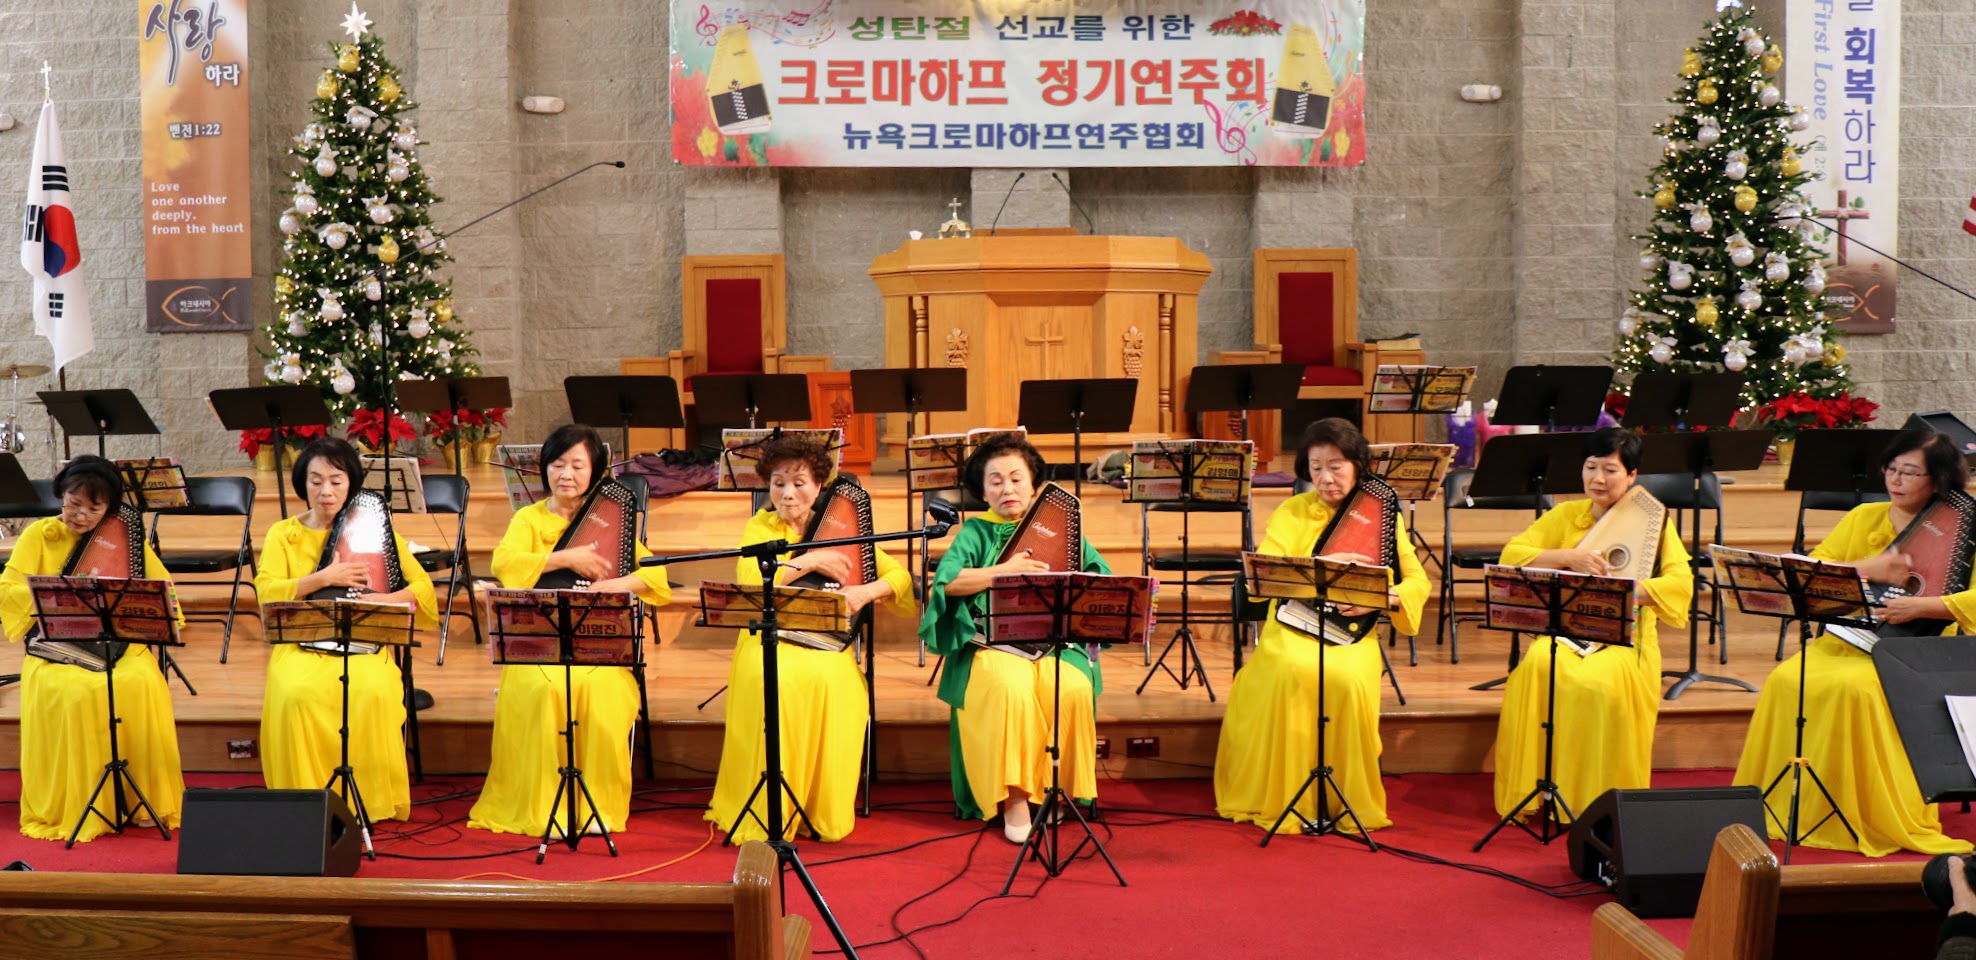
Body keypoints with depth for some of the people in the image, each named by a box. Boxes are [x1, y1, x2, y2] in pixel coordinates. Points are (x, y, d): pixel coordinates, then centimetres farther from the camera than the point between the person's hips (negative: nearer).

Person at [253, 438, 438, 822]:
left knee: (373, 694, -33)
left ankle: (370, 801, -19)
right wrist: (321, 579, -14)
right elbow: (266, 592, -4)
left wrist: (388, 599, -12)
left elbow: (422, 586, 8)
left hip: (364, 642, 0)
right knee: (296, 695, -34)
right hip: (301, 644, 0)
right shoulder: (283, 534, 12)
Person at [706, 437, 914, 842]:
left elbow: (899, 575, 7)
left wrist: (866, 591, -13)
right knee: (774, 683, -37)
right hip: (768, 640, -1)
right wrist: (811, 560, -15)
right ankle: (764, 816, -22)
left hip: (827, 642, 2)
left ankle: (826, 814, -16)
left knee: (831, 681, -34)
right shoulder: (760, 527, 8)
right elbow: (749, 583, -13)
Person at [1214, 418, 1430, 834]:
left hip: (1352, 631, 1)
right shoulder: (1293, 512, 5)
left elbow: (1418, 581, 5)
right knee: (1291, 673, -33)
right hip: (1293, 625, -1)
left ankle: (1352, 803, -14)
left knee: (1349, 680, -32)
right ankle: (1282, 800, -20)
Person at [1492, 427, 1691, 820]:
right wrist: (1568, 557, -16)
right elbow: (1511, 555, -1)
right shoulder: (1565, 515, 13)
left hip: (1625, 634, -2)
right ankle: (1531, 794, -23)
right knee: (1537, 668, -33)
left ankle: (1599, 802, -21)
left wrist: (1629, 591, -25)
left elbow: (1681, 582, -8)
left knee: (1600, 683, -36)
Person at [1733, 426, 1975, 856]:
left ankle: (1871, 818, -23)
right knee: (1785, 682, -26)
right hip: (1845, 639, 4)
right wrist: (1867, 569, -9)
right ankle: (1781, 807, -17)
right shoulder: (1864, 517, 15)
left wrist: (1919, 606, -23)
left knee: (1853, 688, -35)